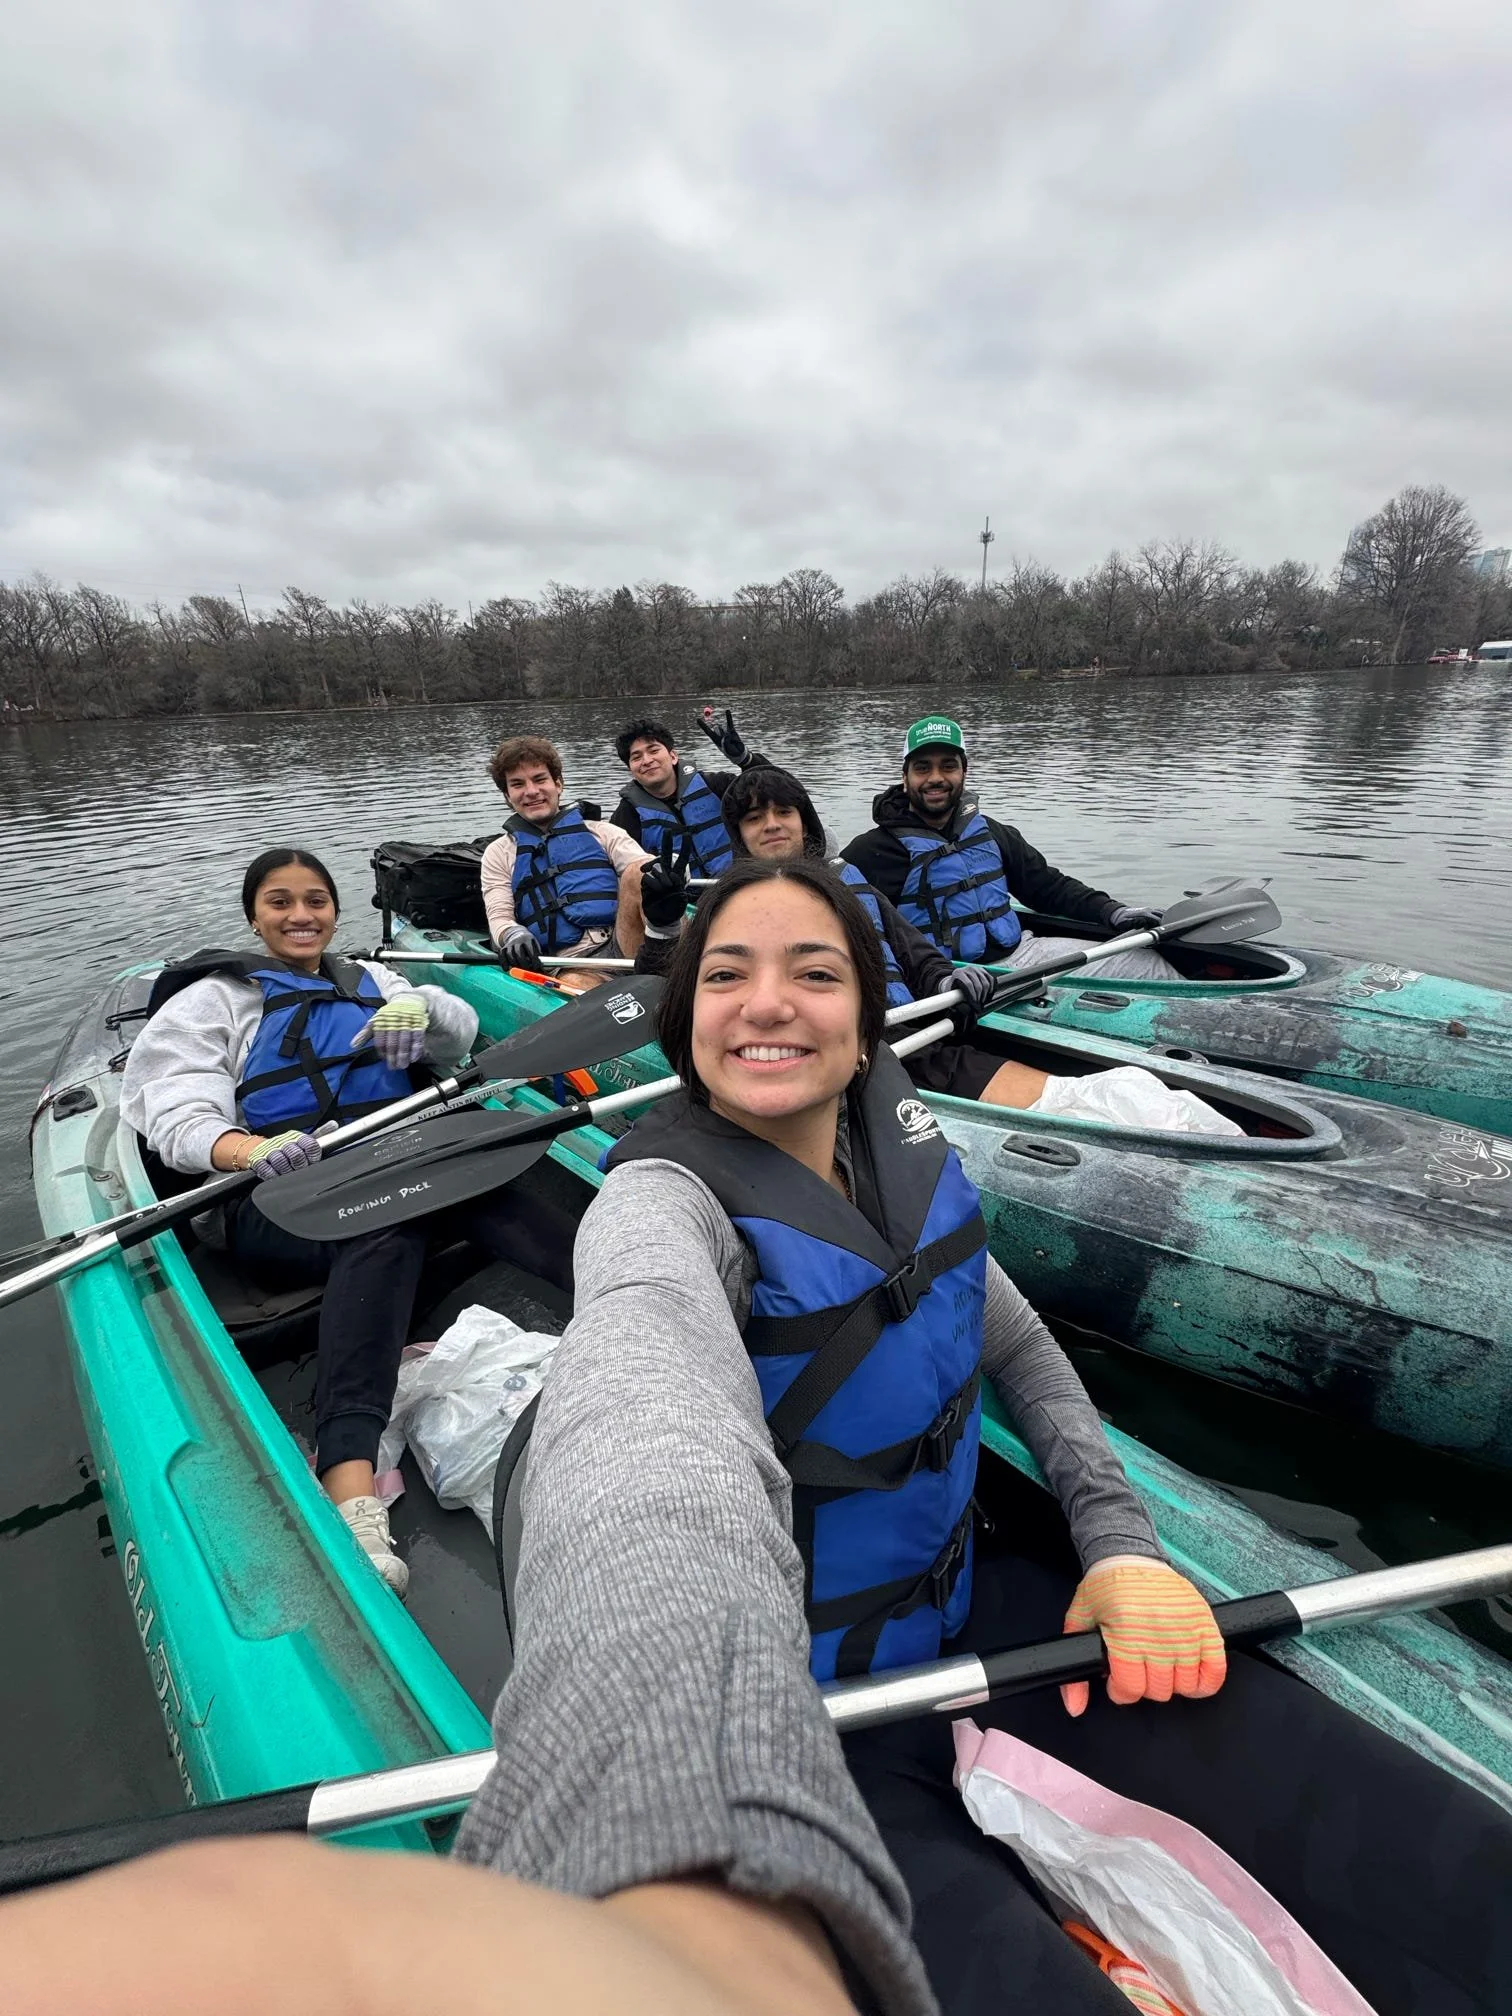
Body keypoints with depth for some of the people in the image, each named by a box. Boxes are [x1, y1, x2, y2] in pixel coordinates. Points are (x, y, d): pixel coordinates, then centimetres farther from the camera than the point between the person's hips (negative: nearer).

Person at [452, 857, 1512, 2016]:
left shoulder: (901, 1149, -6)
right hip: (799, 1692, -4)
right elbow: (645, 1403, -49)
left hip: (970, 1599, 5)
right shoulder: (666, 1203, -25)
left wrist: (1120, 1538, -5)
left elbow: (1015, 1343, 7)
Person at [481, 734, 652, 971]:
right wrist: (512, 934, -14)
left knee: (638, 872, -27)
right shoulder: (499, 853, 24)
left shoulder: (599, 832, 22)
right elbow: (499, 917, 12)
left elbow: (642, 863, 5)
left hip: (621, 949, 1)